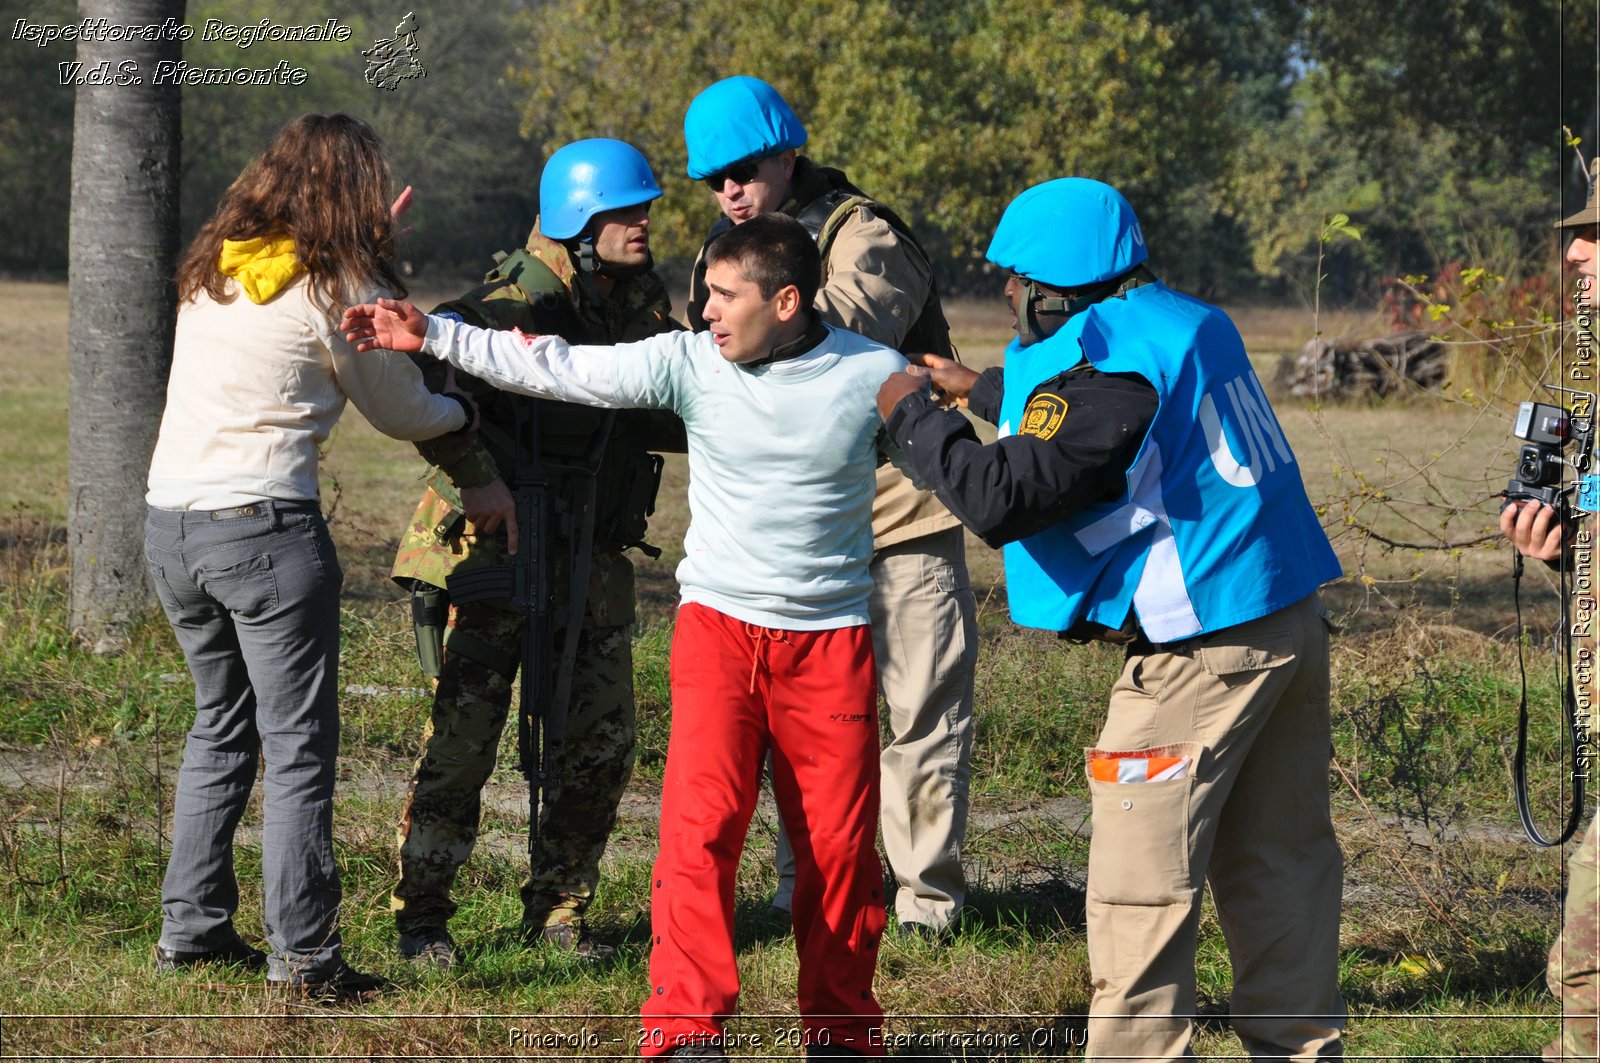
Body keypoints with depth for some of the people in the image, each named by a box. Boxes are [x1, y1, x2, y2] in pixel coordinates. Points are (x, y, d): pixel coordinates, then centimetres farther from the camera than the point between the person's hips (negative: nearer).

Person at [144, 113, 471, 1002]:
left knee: (221, 726, 21)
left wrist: (368, 257, 29)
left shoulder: (212, 270, 11)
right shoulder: (339, 288, -7)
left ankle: (190, 925, 23)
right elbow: (403, 415, 5)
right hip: (264, 529, -7)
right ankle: (304, 955, 0)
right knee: (300, 746, 0)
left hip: (170, 521, 7)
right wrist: (464, 410, 25)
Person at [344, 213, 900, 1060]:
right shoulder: (690, 362, -3)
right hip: (719, 625, 0)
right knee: (699, 825, -12)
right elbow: (556, 370, -3)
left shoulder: (875, 376, -5)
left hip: (829, 639, 0)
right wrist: (432, 336, -6)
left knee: (840, 843, 4)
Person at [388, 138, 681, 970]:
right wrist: (475, 478, -26)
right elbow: (421, 376, -25)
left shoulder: (643, 301, 6)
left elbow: (673, 418, 12)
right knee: (463, 737, -5)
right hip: (496, 545, -6)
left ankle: (557, 910, 18)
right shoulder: (518, 299, -16)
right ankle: (420, 916, 7)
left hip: (592, 552, 7)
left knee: (601, 742, 6)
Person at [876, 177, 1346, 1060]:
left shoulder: (1107, 370, -17)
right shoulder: (1184, 326, 12)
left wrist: (913, 416, -8)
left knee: (1139, 883, -3)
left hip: (1203, 646, -9)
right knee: (1278, 857, 16)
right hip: (1289, 622, 10)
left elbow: (1003, 498, -22)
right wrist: (984, 390, 32)